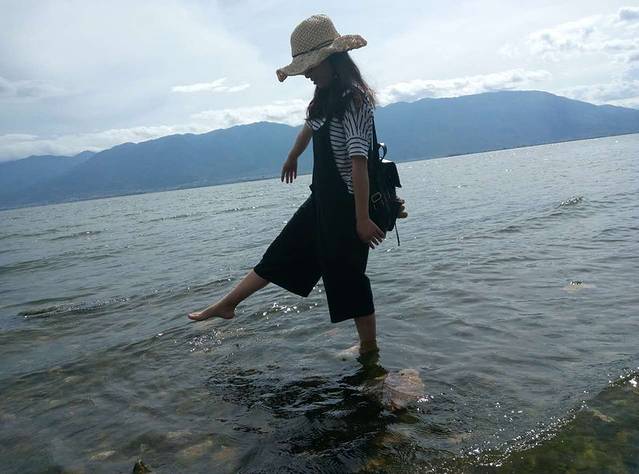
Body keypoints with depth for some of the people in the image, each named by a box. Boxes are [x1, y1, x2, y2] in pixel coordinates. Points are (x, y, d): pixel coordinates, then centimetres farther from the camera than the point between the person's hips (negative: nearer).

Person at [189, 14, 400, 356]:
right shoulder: (326, 97, 10)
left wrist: (362, 218, -29)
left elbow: (359, 161, -26)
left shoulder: (353, 98, -19)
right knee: (280, 254, 14)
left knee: (347, 276, 0)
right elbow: (309, 127, 29)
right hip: (322, 200, 9)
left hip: (347, 204, -9)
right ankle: (226, 305, 26)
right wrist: (292, 159, 46)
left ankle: (369, 348, 17)